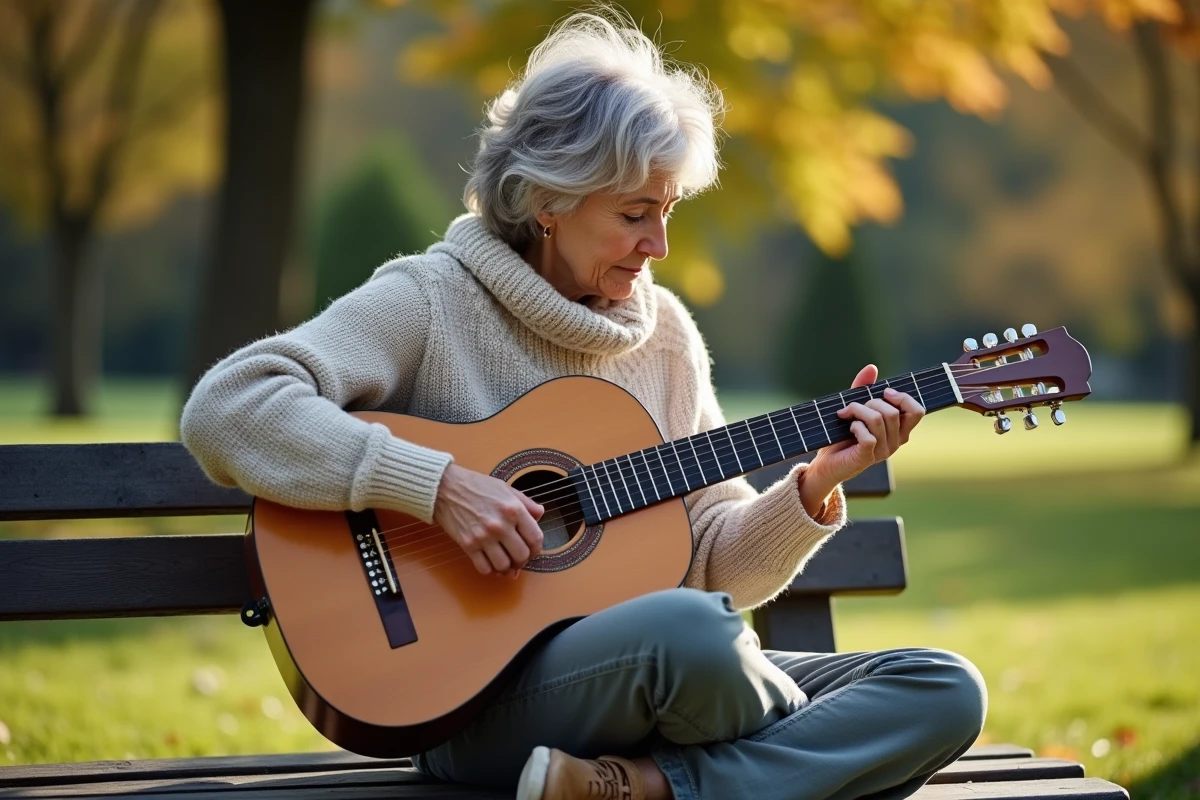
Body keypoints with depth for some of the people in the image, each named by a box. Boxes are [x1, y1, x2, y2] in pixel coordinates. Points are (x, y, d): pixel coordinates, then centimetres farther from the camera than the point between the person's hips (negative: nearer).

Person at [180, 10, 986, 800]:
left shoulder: (664, 332, 13)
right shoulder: (431, 302, -4)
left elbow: (712, 567, 14)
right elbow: (223, 409, -18)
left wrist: (813, 489, -5)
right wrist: (437, 484, -23)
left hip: (653, 679, 7)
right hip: (477, 697, -7)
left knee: (945, 689, -13)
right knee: (688, 630, -40)